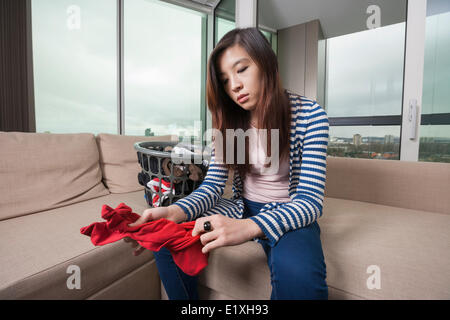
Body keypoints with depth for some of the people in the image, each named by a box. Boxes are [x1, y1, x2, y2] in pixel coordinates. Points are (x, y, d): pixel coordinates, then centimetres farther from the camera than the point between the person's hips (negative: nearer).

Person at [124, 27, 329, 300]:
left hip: (291, 215, -3)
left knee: (297, 276, -35)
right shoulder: (229, 120, -2)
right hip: (243, 208, 4)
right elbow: (213, 186, -6)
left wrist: (248, 227, -38)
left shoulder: (310, 115, -14)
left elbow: (311, 200, -20)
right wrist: (174, 212, -27)